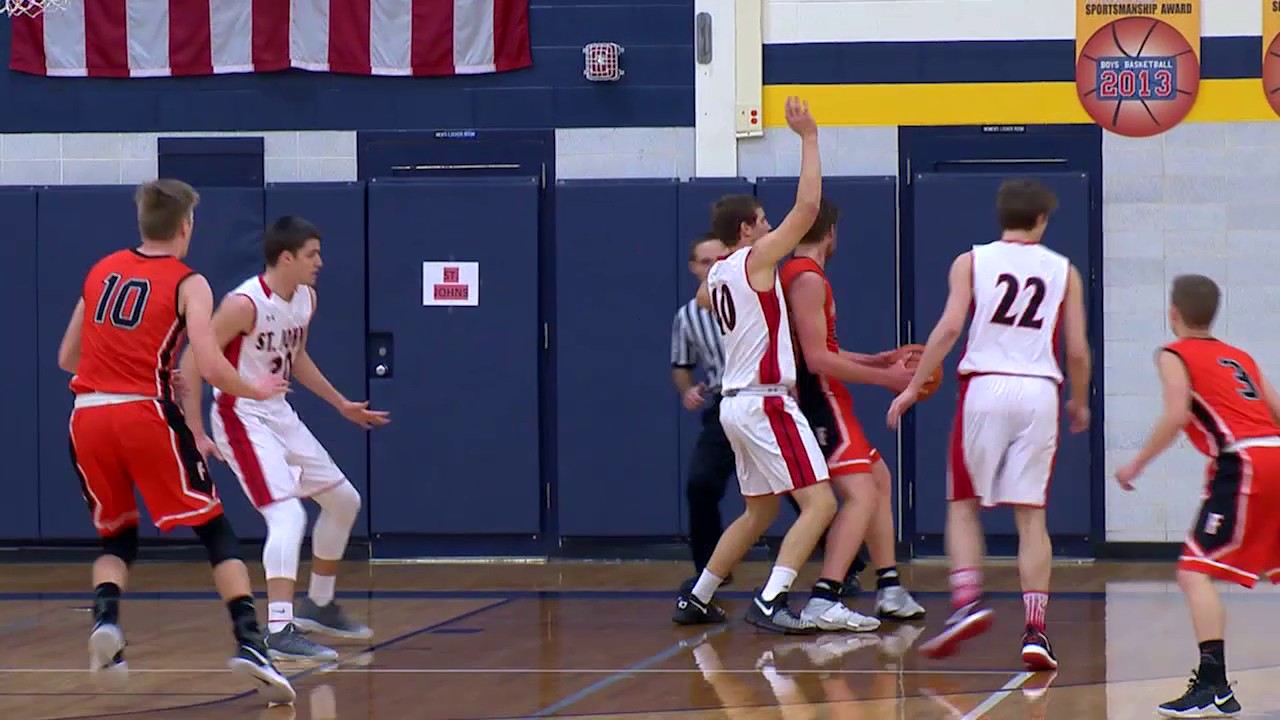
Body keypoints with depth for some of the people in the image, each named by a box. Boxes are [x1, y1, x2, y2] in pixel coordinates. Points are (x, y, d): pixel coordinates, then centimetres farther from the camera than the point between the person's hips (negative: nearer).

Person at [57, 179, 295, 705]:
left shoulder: (101, 271, 17)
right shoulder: (188, 283, 2)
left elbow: (67, 358, 22)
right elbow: (210, 368, -9)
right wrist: (256, 391, 9)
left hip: (88, 417, 4)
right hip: (145, 415, -4)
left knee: (116, 537, 21)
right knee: (216, 531, 6)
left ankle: (105, 619, -7)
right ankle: (249, 642, -7)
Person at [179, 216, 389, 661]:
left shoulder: (306, 299, 4)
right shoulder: (245, 304, -23)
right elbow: (193, 362, -19)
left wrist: (342, 405, 24)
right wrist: (197, 434, -21)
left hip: (279, 415, 9)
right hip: (241, 419, -9)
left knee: (344, 500, 16)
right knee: (288, 515, -23)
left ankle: (319, 605, 31)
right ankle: (280, 630, -28)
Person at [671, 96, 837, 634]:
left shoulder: (717, 273, 14)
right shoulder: (756, 258, -10)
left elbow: (703, 299, 40)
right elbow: (807, 207, -18)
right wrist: (808, 139, -13)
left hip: (737, 403, 9)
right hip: (766, 403, -9)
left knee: (759, 512, 22)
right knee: (819, 503, -12)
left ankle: (696, 599, 25)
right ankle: (770, 603, -24)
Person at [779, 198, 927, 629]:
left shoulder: (795, 274, 15)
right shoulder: (808, 279, -17)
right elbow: (816, 359, -23)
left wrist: (875, 362, 19)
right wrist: (884, 378, -18)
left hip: (822, 398, 11)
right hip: (818, 398, -11)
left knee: (879, 479, 21)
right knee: (861, 493, -18)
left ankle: (889, 591, 25)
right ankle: (824, 603, -27)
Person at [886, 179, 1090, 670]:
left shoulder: (972, 262, 6)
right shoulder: (1063, 271, 10)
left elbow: (949, 327, -7)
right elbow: (1077, 350, 7)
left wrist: (913, 388, -2)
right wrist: (1079, 404, 23)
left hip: (985, 387, -1)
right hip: (1038, 393, 1)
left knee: (963, 505, 11)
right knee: (1031, 515, 5)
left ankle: (968, 601, -9)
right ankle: (1035, 630, -3)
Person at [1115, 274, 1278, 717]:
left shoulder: (1175, 356, 5)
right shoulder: (1240, 357, 25)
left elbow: (1177, 415, -10)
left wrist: (1136, 466, -4)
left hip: (1244, 464, -7)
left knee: (1195, 572, -10)